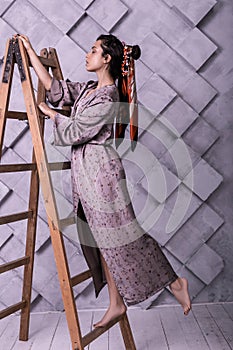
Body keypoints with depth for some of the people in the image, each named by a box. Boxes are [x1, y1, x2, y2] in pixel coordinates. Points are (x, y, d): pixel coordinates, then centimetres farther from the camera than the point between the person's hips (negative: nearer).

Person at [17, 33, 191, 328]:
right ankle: (116, 303, 23)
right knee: (100, 237, 11)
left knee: (119, 234, -2)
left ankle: (174, 282, 16)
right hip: (85, 170, 9)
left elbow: (74, 132, -14)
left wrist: (49, 113, 1)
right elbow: (52, 86, 14)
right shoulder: (87, 89, 13)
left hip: (100, 169, -9)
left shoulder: (108, 98, -15)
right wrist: (30, 51, 17)